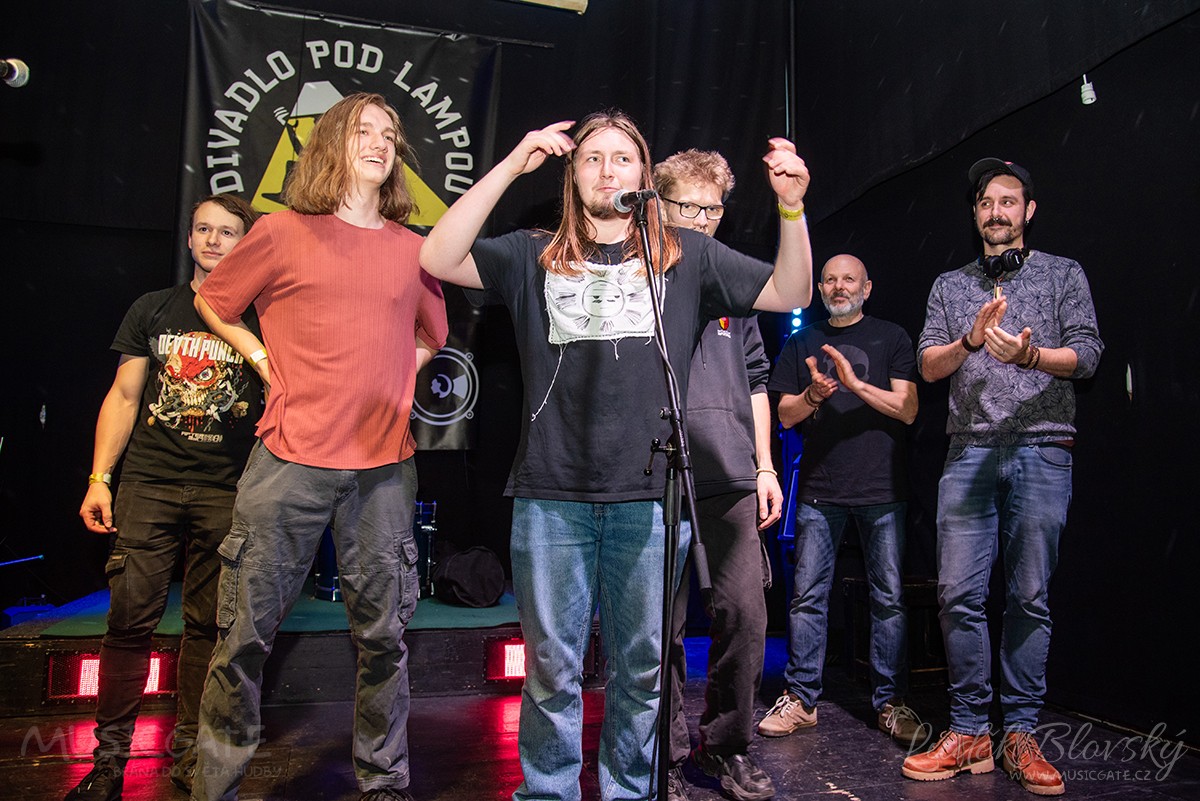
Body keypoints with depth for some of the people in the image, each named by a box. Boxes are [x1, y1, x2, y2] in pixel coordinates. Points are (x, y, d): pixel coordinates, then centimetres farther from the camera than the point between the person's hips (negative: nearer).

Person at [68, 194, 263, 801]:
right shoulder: (153, 309, 12)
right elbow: (123, 397, 11)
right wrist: (99, 478, 3)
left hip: (226, 490, -1)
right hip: (148, 484, 1)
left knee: (208, 625, 3)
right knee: (130, 619, -2)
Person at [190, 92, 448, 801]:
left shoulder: (412, 249, 11)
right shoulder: (284, 233, 4)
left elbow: (433, 335, 27)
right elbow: (212, 303, 17)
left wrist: (396, 375, 12)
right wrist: (265, 361, 5)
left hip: (385, 465, 2)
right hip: (292, 458, -2)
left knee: (384, 633, 8)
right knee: (248, 630, 4)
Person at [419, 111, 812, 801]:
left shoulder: (687, 255, 12)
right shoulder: (535, 256, 11)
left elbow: (791, 293, 9)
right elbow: (438, 260, -2)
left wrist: (792, 207, -7)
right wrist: (511, 167, -7)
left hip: (650, 497, 1)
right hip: (552, 497, 0)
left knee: (642, 668, 11)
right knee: (553, 668, 9)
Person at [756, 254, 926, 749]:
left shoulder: (890, 338, 9)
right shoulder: (801, 343, 14)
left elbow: (907, 410, -1)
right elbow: (786, 415, 9)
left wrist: (855, 383, -14)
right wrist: (813, 393, -12)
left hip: (881, 488, -1)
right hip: (819, 489, 1)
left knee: (890, 598, 1)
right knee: (807, 596, 2)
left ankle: (890, 703, 13)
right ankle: (801, 699, 12)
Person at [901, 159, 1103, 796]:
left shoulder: (1063, 274, 14)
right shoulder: (950, 285, 18)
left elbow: (1086, 355, 2)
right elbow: (929, 365, 8)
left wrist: (1030, 355, -17)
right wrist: (971, 340, -11)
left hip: (1042, 450, -1)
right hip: (969, 452, 2)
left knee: (1029, 597, 0)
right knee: (959, 594, -3)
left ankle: (1020, 735, 10)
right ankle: (968, 733, 7)